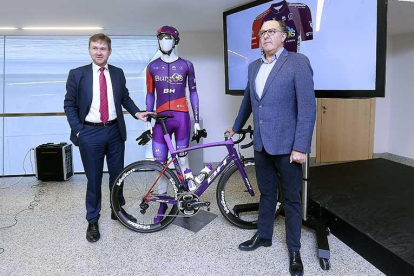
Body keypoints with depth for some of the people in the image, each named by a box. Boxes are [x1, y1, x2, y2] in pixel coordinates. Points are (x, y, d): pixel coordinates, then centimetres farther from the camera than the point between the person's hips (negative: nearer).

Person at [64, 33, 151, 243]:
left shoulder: (118, 73, 5)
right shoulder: (77, 74, -3)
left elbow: (125, 98, 14)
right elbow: (69, 105, -1)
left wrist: (136, 112, -3)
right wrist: (78, 130, -9)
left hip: (115, 131, 3)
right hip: (90, 133, -2)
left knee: (117, 174, 14)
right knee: (94, 179, 6)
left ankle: (117, 209, 35)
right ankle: (92, 221, 21)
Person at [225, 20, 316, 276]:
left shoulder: (298, 62, -9)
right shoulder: (254, 66, 10)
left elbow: (308, 106, -15)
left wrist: (301, 147, -19)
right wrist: (236, 127, 33)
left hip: (286, 144, -5)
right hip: (261, 143, 5)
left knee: (292, 198, 8)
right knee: (266, 193, 18)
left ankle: (294, 249, 24)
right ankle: (263, 236, 35)